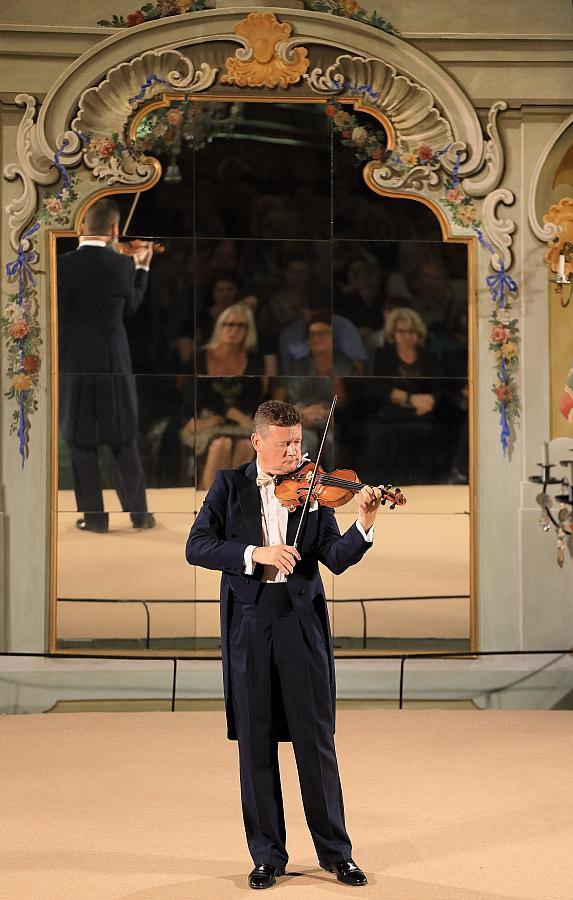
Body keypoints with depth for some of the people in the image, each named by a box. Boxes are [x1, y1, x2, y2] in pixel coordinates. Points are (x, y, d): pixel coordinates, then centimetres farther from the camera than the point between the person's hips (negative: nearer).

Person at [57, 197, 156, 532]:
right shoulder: (122, 266, -8)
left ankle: (94, 515, 10)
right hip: (114, 363, 2)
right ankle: (139, 512, 16)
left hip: (73, 364, -2)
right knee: (123, 440, 13)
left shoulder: (62, 265, -13)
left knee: (82, 442, 8)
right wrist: (142, 267, 20)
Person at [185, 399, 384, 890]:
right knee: (256, 740, 4)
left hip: (301, 621, 0)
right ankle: (268, 854, 13)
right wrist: (256, 553, -18)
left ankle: (336, 851, 10)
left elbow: (335, 558, -5)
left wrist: (364, 526, -23)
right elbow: (197, 547, -5)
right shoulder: (230, 485, 5)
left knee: (316, 738, 1)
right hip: (248, 623, 0)